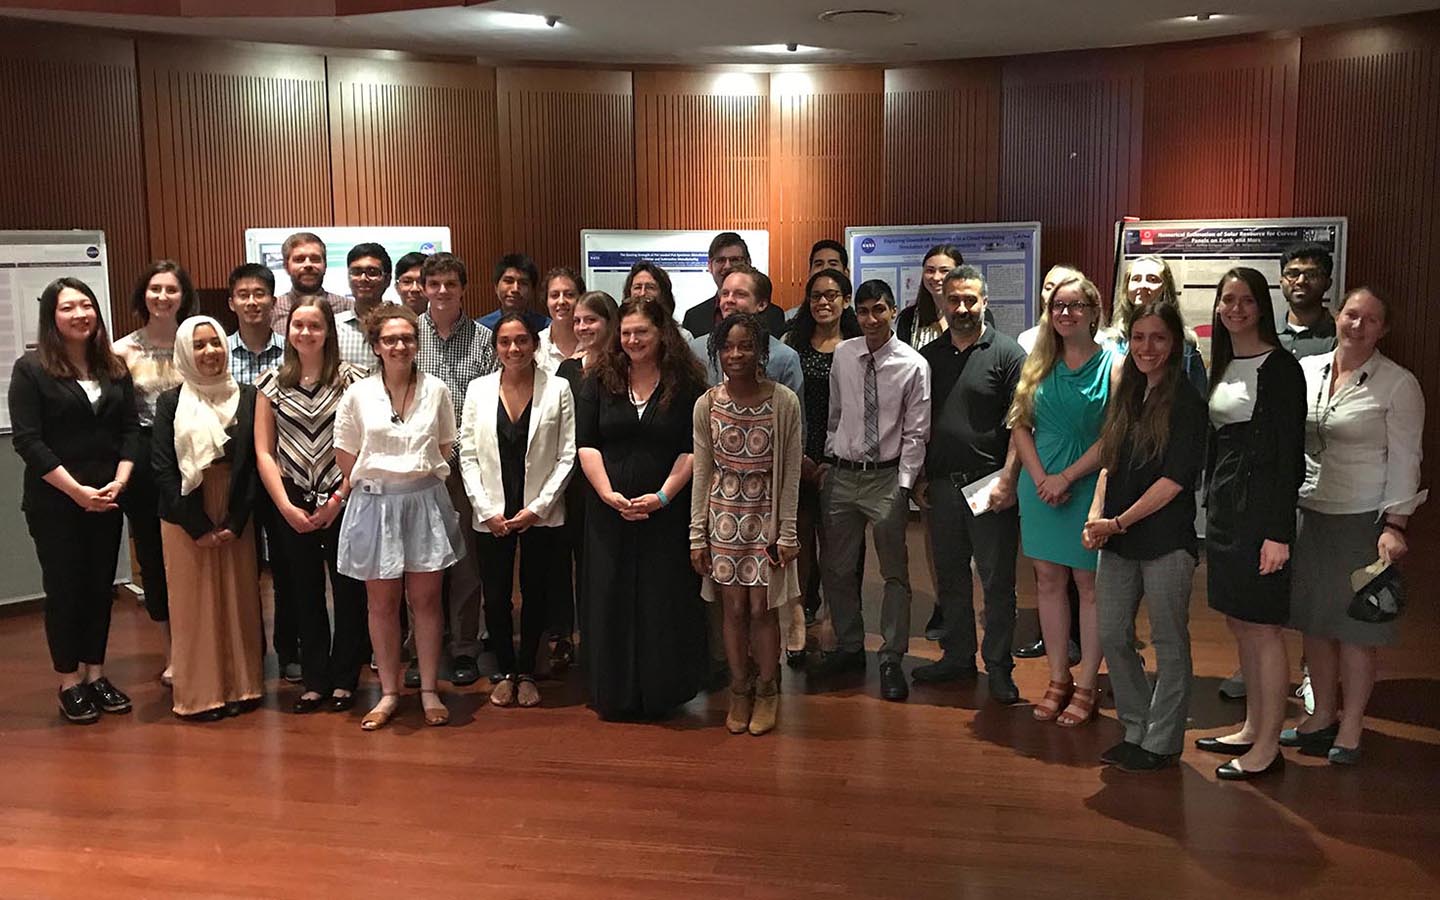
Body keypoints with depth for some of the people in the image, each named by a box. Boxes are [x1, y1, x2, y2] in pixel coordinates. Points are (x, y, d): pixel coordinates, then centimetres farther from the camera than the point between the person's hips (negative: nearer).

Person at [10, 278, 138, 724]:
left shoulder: (114, 368, 7)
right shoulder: (31, 369, -6)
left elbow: (131, 430, 6)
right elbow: (28, 441, -12)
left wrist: (118, 482, -9)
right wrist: (77, 491, -17)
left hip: (106, 500, 4)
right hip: (54, 503, -4)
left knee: (101, 585, 9)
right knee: (64, 588, 4)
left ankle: (95, 674, 22)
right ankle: (69, 683, 15)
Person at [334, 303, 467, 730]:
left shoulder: (436, 389, 1)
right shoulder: (358, 394, -1)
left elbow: (446, 448, 9)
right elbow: (345, 457, 4)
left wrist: (421, 482, 2)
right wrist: (379, 483, 1)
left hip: (426, 501, 0)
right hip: (375, 503, 0)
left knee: (426, 599, 5)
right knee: (382, 603, 7)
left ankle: (429, 691, 16)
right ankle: (389, 693, 19)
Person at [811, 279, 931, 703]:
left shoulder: (913, 365, -7)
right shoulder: (842, 355, 3)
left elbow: (916, 433, -6)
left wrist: (903, 485, -10)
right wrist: (828, 461, 9)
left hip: (887, 477, -4)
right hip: (841, 474, 4)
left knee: (895, 572, 3)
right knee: (837, 568, 12)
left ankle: (892, 660, 13)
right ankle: (849, 647, 28)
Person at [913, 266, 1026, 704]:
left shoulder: (1007, 353, -3)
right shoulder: (928, 356, 11)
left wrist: (1007, 480, -15)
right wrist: (919, 477, 6)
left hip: (990, 484, -4)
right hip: (943, 483, 5)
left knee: (998, 580, 1)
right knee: (950, 577, 12)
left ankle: (998, 667, 12)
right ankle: (957, 656, 25)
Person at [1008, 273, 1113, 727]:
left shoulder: (1113, 364, -6)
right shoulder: (1038, 364, 8)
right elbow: (1020, 425, 6)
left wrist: (1066, 477, -16)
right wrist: (1040, 477, -7)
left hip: (1090, 486, -4)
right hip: (1041, 486, 5)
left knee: (1089, 585, 3)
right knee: (1048, 581, 9)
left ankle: (1086, 686, 12)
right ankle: (1058, 679, 21)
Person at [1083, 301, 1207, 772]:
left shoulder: (1185, 400, -9)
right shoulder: (1127, 395, 12)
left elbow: (1175, 478, -15)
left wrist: (1119, 522, -13)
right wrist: (1095, 515, -1)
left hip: (1166, 538, -7)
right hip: (1117, 540, 7)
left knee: (1169, 643, 5)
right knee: (1112, 636, 11)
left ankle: (1161, 742, 17)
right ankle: (1137, 730, 26)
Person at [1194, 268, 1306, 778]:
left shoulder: (1280, 367, -10)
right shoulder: (1223, 365, 13)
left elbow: (1290, 454, -14)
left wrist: (1279, 530, -18)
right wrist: (1211, 505, 14)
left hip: (1261, 506, -8)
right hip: (1223, 504, 8)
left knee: (1263, 628, -1)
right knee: (1239, 624, 15)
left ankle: (1267, 746, 10)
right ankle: (1252, 727, 28)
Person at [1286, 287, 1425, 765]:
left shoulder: (1398, 384, -6)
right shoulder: (1306, 371, 6)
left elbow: (1404, 458, -7)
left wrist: (1395, 525, -14)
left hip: (1362, 518, -4)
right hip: (1308, 512, 4)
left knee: (1355, 627, 3)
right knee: (1314, 619, 11)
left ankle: (1351, 727, 16)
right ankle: (1322, 715, 26)